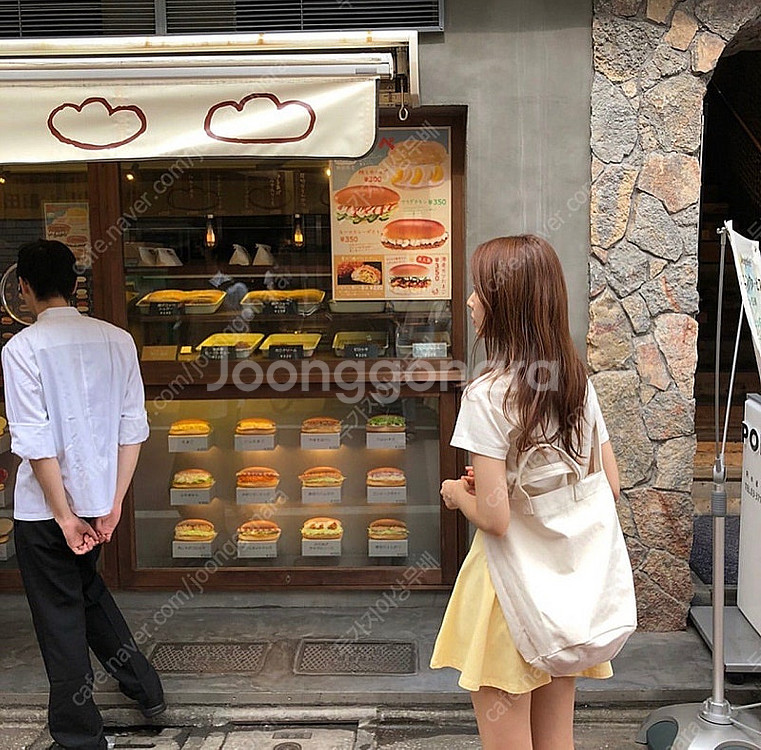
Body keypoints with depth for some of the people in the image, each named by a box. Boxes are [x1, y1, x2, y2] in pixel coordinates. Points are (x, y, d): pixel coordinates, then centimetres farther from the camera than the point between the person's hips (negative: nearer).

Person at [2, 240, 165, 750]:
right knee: (89, 589, 28)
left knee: (60, 617, 10)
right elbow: (133, 427, -2)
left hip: (45, 509, -5)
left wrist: (64, 515, -12)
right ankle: (144, 688, 36)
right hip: (100, 498, 5)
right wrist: (115, 502, 1)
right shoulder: (117, 340, -1)